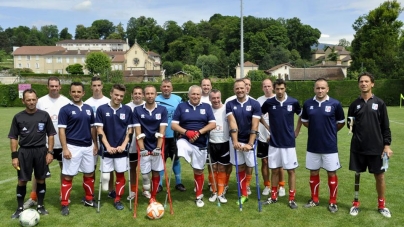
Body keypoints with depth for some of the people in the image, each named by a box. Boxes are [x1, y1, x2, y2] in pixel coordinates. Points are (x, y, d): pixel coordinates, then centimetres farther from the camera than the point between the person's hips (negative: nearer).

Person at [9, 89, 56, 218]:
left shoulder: (44, 115, 0)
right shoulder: (18, 117, 0)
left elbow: (50, 134, 4)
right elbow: (13, 137, 3)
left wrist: (50, 152, -3)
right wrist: (14, 156, -3)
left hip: (41, 151, 0)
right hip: (24, 152, 0)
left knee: (41, 179, 9)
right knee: (22, 181, 3)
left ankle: (40, 206, 23)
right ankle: (20, 208, 18)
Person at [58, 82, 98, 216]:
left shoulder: (89, 109, 8)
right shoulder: (65, 109, -6)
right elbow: (61, 130, -9)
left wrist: (95, 144, 9)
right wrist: (65, 148, -15)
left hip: (88, 147, 5)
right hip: (72, 147, -5)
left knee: (89, 174, 13)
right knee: (68, 176, 0)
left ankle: (89, 199, 29)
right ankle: (65, 205, 10)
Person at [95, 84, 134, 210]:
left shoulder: (127, 110, 1)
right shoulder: (101, 109, -3)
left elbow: (130, 130, 4)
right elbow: (99, 130, -4)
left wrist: (123, 145, -7)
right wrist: (108, 146, -11)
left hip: (121, 149, 1)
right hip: (107, 148, -1)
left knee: (120, 174, 7)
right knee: (105, 175, 2)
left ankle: (118, 200, 19)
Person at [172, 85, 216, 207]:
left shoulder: (206, 107, 5)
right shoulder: (181, 106, 2)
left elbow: (213, 124, -3)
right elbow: (173, 125, -3)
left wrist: (199, 132, -16)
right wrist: (187, 132, -19)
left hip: (201, 143, 1)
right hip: (185, 140, -1)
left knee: (198, 171, 10)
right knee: (180, 144, -38)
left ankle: (199, 196, 26)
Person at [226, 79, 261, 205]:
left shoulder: (255, 104, -8)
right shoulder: (230, 104, -2)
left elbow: (254, 126, -13)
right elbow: (232, 124, -10)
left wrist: (250, 144, -19)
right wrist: (235, 141, -19)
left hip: (249, 141, -1)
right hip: (237, 141, 2)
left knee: (249, 167, 4)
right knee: (240, 167, 7)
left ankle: (246, 186, 30)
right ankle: (244, 194, 17)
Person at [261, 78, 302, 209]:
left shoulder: (293, 102, -6)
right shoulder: (269, 103, -4)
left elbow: (302, 116, 10)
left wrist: (297, 131, 8)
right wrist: (267, 127, 7)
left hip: (289, 143, -1)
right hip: (274, 143, 1)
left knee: (291, 170, 4)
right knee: (274, 170, 9)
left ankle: (292, 199, 14)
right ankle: (273, 196, 22)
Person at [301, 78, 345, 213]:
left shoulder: (335, 104, -8)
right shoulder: (307, 104, -1)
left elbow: (341, 122, 5)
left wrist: (330, 131, 10)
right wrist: (316, 128, 6)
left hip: (330, 146, -2)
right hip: (312, 146, 2)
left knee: (331, 173, 7)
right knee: (313, 173, 12)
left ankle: (332, 202, 22)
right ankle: (314, 199, 28)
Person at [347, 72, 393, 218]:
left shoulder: (379, 103, 1)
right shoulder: (354, 104, 5)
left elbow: (385, 126, 1)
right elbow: (350, 125, 12)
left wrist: (387, 145, -4)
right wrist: (351, 125, -11)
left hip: (376, 147, -1)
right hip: (358, 147, 1)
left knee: (379, 176, 7)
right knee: (357, 174, 9)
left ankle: (381, 205, 26)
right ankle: (356, 203, 23)